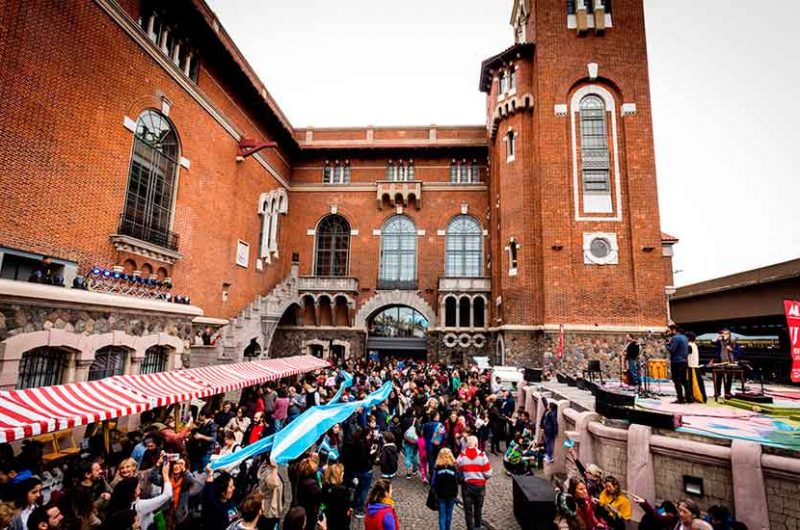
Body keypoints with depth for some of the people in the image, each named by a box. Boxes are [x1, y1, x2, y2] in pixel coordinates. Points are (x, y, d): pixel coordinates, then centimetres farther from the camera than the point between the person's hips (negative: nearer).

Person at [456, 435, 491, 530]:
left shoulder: (461, 456, -10)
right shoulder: (482, 455, -13)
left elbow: (457, 472, -6)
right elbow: (488, 473, -11)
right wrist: (482, 478, 8)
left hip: (466, 485, -1)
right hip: (480, 485, 1)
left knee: (468, 509, 12)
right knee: (478, 508, 21)